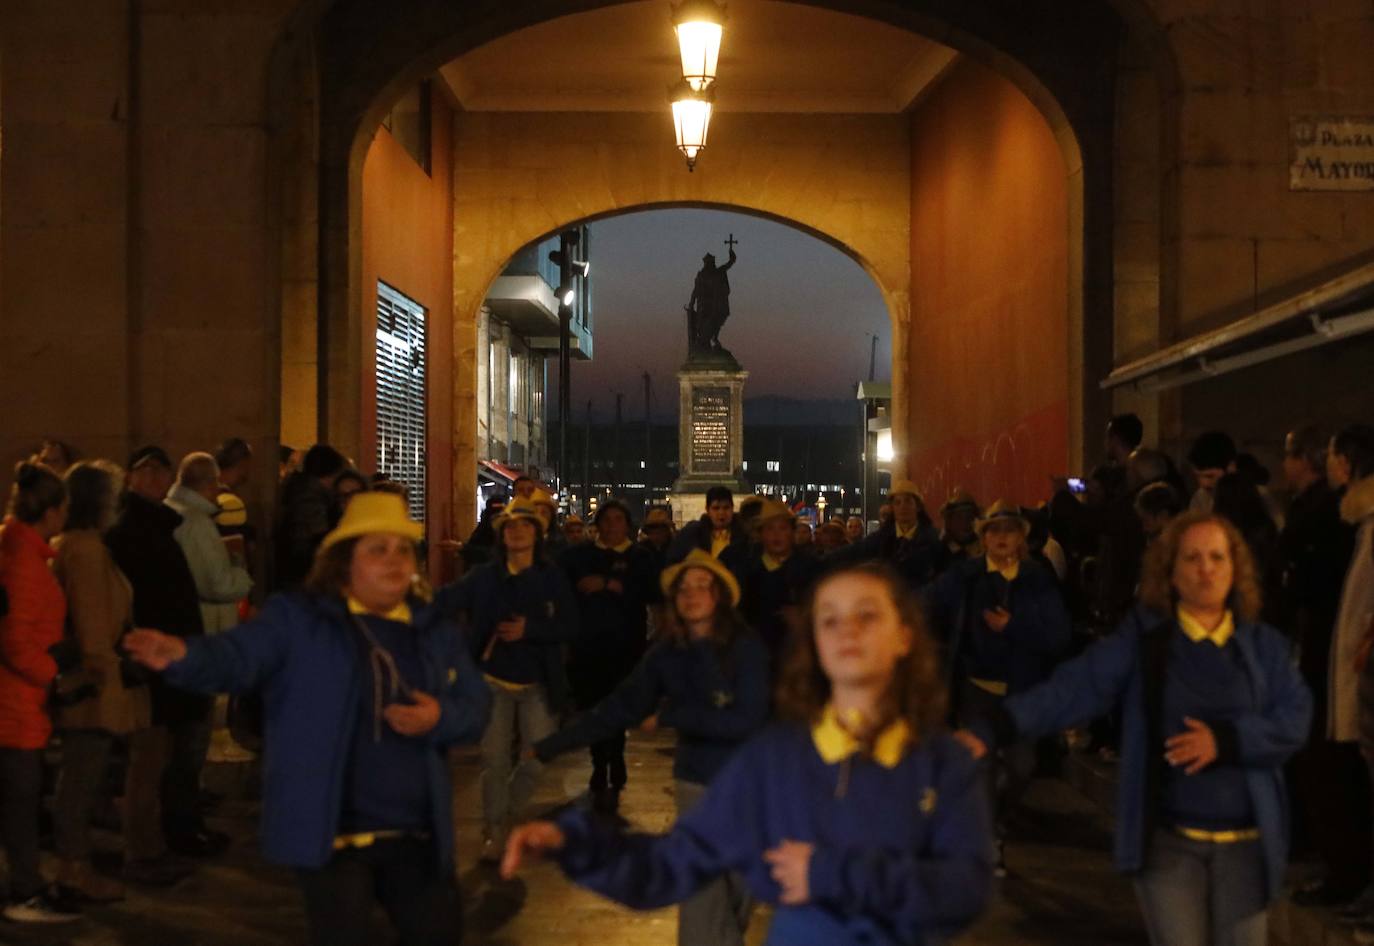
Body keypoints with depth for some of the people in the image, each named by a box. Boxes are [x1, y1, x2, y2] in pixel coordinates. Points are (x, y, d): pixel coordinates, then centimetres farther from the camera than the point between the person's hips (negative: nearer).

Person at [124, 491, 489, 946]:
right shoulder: (298, 618, -2)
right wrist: (185, 657, -39)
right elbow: (238, 656, -18)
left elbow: (475, 708, 8)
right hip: (331, 831, -4)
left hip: (416, 831, 5)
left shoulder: (436, 630, 9)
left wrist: (439, 718, -14)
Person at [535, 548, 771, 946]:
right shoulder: (667, 653, -2)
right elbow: (620, 706, -6)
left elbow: (749, 722, -22)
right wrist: (551, 746, -12)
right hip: (696, 782, 3)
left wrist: (670, 716, -19)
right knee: (700, 903, 2)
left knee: (741, 891, 11)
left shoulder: (747, 648, -15)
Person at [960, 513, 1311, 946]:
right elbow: (1073, 688, -14)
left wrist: (1226, 740, -20)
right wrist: (995, 729, -26)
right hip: (1167, 837, -2)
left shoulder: (1264, 644, 5)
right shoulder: (1142, 638, -3)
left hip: (1245, 840, 2)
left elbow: (1293, 718, -5)